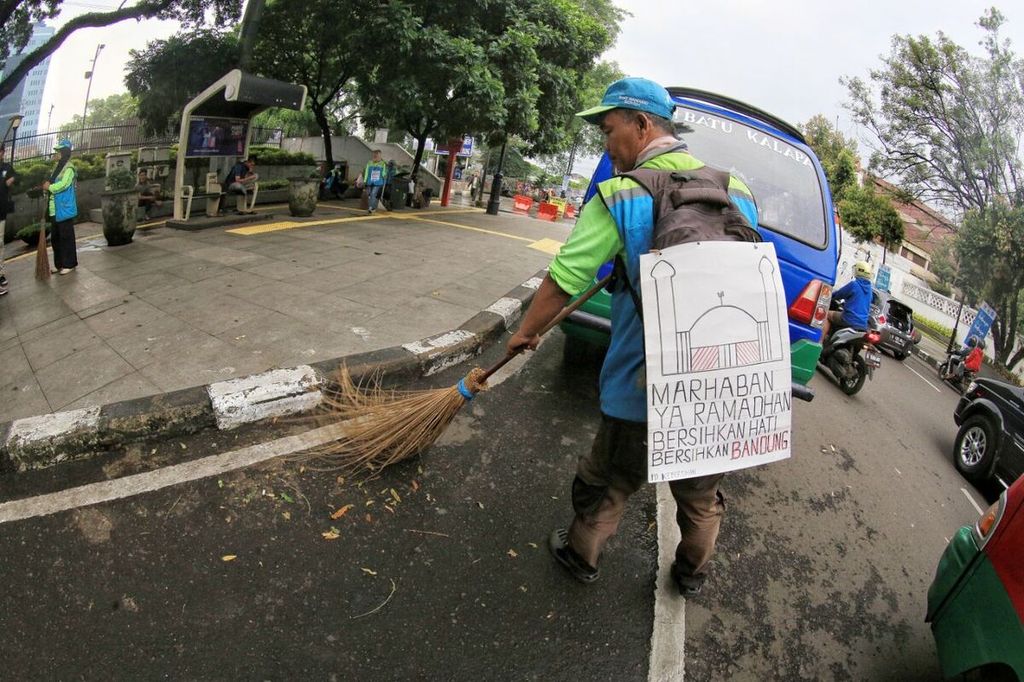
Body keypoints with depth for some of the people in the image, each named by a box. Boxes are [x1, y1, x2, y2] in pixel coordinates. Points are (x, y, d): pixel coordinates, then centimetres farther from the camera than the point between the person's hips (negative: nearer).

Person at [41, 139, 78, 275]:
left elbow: (63, 185, -22)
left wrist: (49, 187, -9)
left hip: (64, 209, -9)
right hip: (55, 209, 9)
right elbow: (53, 184, 21)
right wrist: (48, 185, 1)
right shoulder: (57, 167, 17)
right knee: (55, 237, 12)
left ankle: (69, 264, 5)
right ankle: (59, 264, 20)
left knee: (66, 237, -3)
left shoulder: (69, 168, -12)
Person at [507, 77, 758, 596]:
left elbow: (562, 280, -9)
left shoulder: (621, 196, -10)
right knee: (702, 495, 26)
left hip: (643, 392, -4)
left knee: (608, 483, 21)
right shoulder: (737, 191, 6)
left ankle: (581, 556, 44)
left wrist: (525, 333, 8)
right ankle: (692, 572, 49)